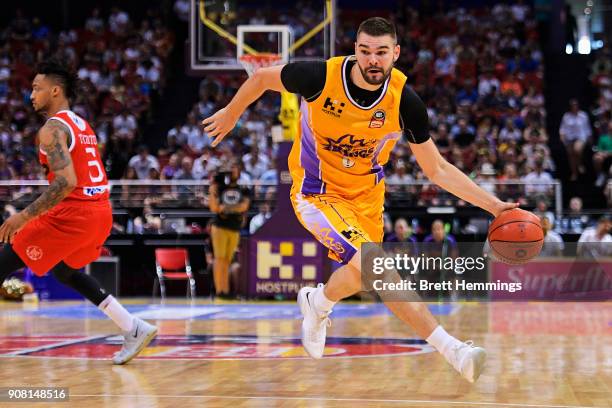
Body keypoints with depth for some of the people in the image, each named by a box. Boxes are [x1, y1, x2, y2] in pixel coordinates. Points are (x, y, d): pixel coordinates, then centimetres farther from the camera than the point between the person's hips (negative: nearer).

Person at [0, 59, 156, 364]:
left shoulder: (53, 129, -11)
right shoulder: (82, 126, 18)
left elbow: (67, 182, -23)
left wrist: (25, 216, -22)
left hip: (73, 214, -9)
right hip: (101, 213, 9)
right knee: (63, 270, 29)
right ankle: (135, 330, 21)